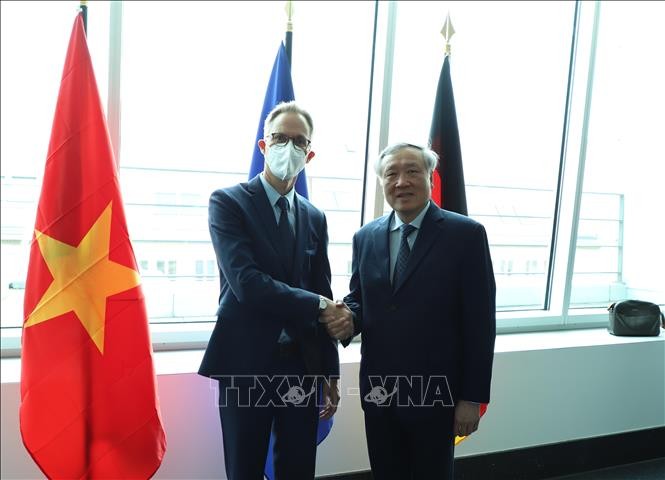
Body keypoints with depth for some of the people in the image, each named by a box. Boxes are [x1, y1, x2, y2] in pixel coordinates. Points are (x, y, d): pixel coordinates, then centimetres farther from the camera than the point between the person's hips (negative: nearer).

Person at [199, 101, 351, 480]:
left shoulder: (315, 218, 9)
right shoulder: (228, 202, -6)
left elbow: (324, 297, 10)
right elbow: (246, 282, -19)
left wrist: (331, 372, 10)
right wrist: (318, 305, -13)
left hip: (302, 365, 5)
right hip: (246, 363, -4)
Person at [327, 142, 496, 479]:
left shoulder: (466, 234, -10)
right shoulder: (365, 237, 4)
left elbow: (480, 322, -10)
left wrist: (473, 397, -10)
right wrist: (347, 317, -11)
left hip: (435, 390, -4)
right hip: (378, 389, 4)